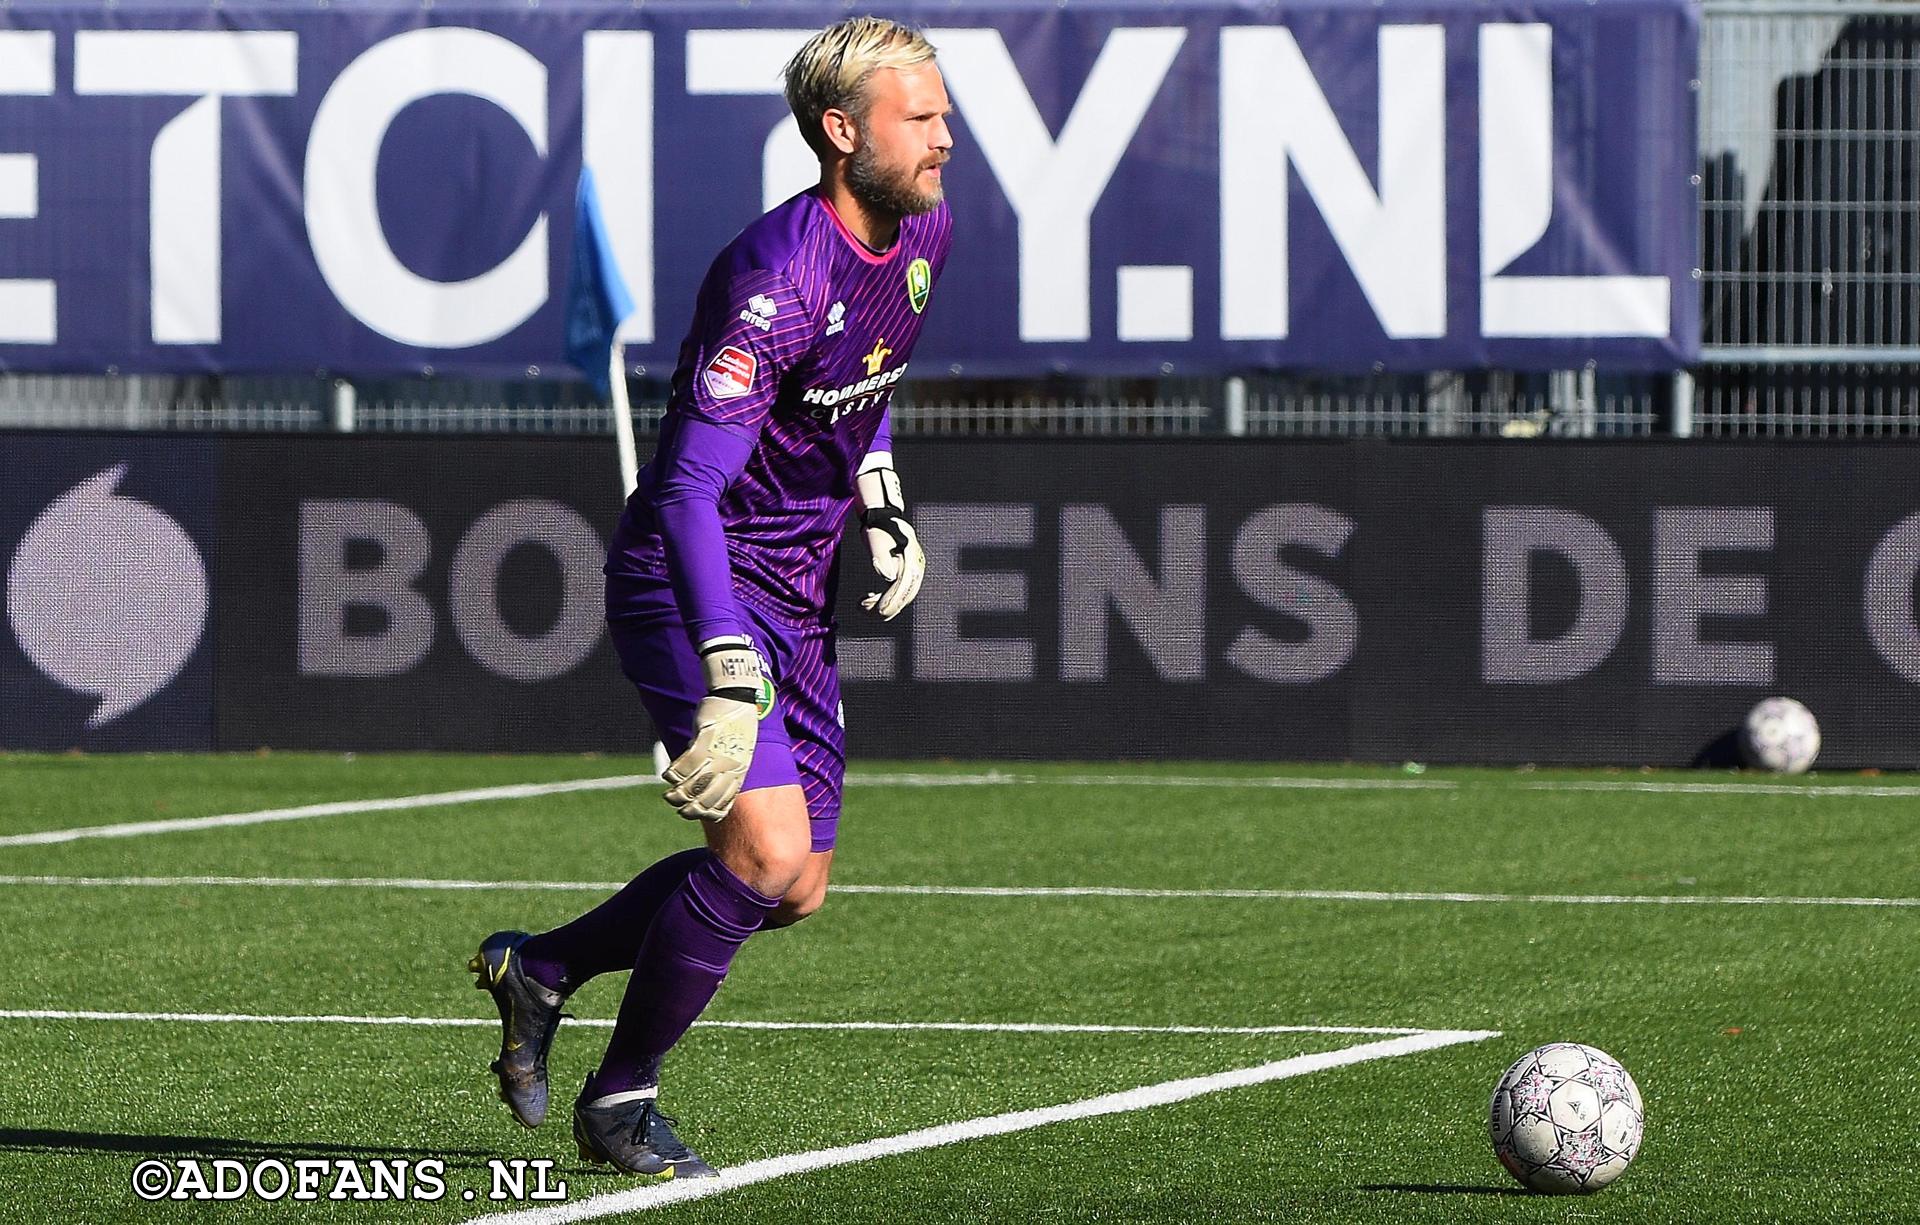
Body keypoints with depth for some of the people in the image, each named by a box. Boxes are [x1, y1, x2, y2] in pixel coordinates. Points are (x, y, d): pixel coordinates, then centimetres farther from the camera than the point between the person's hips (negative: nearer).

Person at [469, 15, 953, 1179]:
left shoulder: (923, 233, 3)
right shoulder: (776, 275, -25)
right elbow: (692, 484, -30)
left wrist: (884, 506, 10)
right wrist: (729, 670, -37)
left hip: (795, 598, 9)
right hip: (690, 586, -9)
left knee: (793, 890, 8)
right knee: (766, 851, -20)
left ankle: (540, 969, 27)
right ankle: (622, 1097, 0)